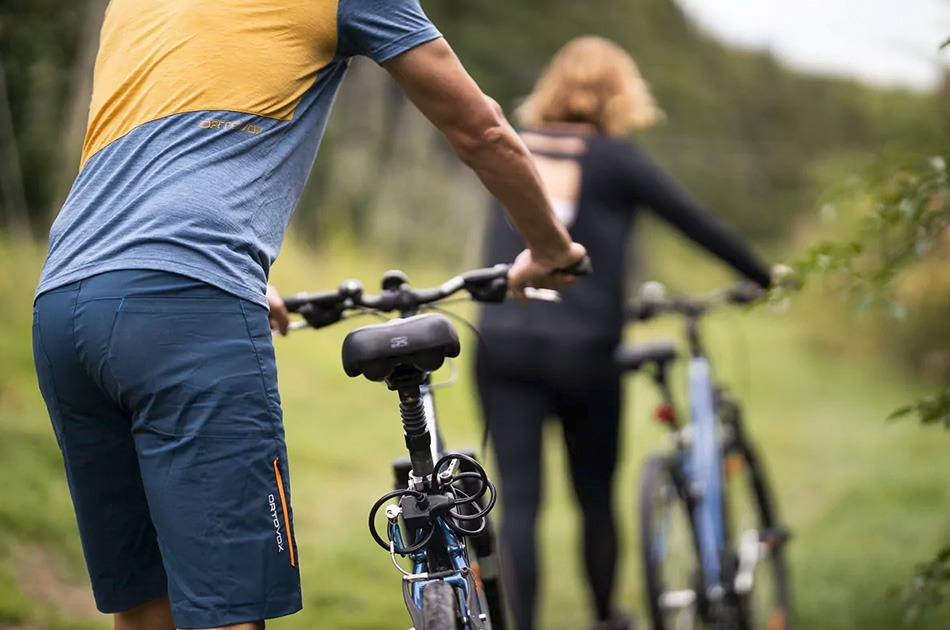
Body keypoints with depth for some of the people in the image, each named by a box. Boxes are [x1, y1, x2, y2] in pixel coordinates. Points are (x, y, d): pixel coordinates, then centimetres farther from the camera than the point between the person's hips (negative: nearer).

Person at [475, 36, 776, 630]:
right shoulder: (616, 159, -1)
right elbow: (697, 222, 4)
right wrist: (765, 277, 18)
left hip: (504, 345, 2)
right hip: (583, 351, -2)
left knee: (518, 499, -2)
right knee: (596, 495, 16)